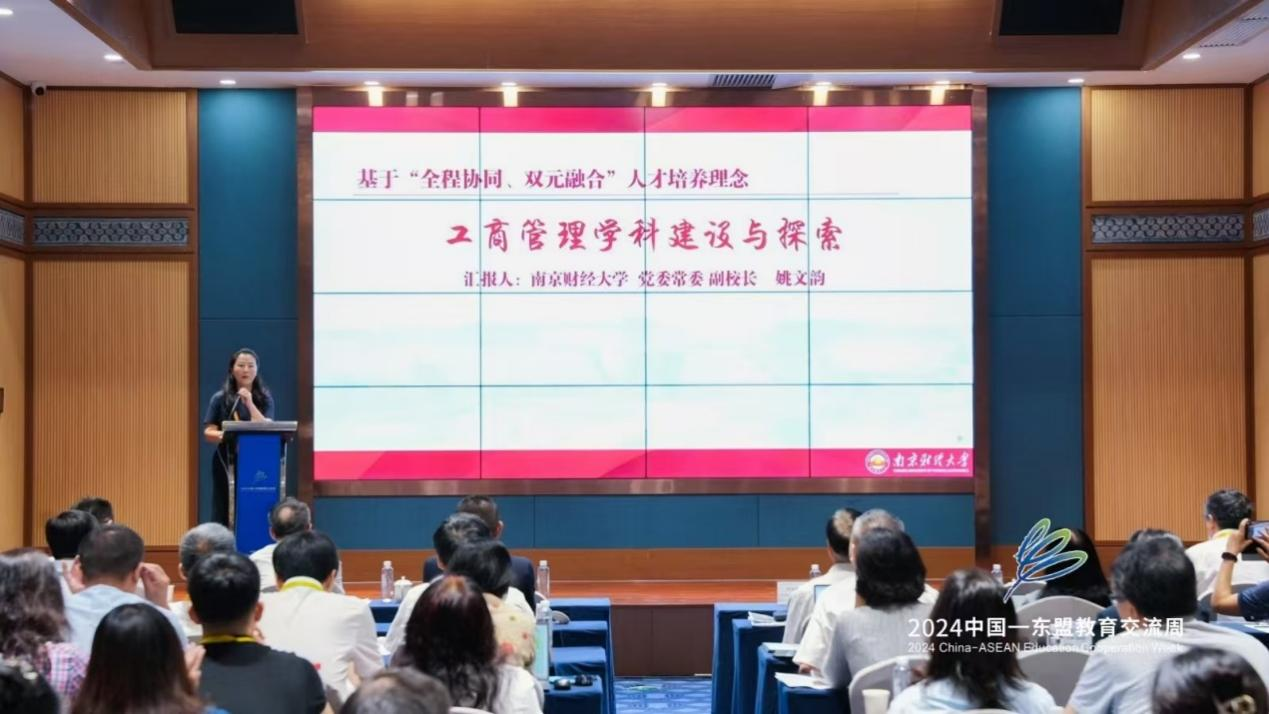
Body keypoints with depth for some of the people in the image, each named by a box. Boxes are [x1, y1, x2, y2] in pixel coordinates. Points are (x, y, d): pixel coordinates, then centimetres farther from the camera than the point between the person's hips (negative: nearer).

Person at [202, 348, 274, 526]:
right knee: (223, 515, -1)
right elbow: (208, 433, 0)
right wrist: (222, 435, -22)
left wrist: (249, 404, -16)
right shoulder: (220, 398, 3)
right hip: (227, 464, 0)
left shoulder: (265, 398, 5)